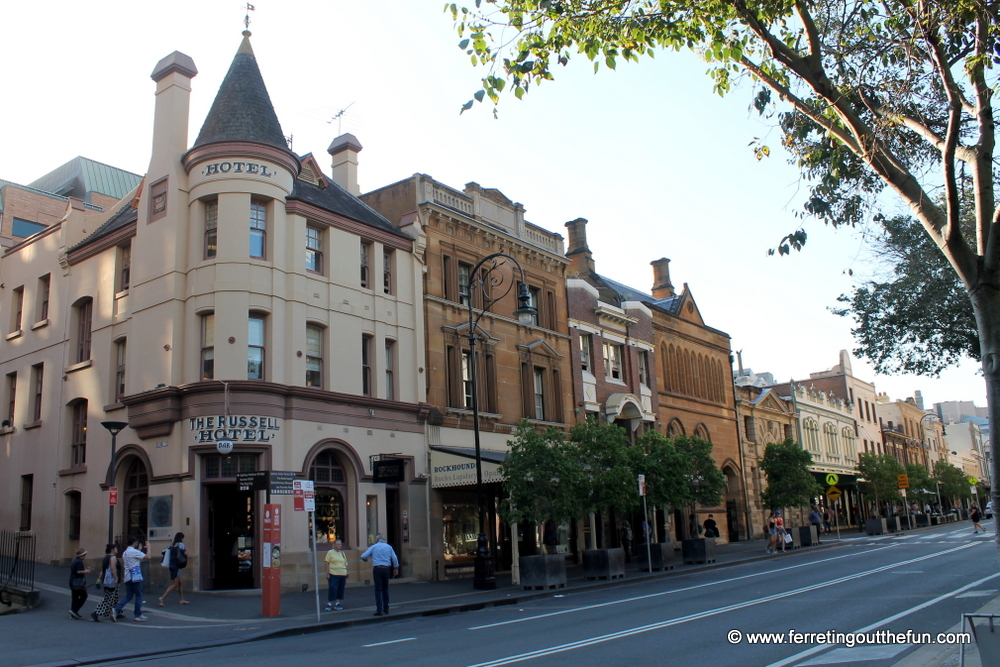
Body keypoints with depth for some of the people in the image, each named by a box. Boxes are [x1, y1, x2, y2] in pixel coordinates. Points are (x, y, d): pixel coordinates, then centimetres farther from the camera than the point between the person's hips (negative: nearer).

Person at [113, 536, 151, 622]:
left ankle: (117, 609, -2)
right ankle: (138, 616, 3)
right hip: (135, 577, -8)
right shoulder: (134, 551, -12)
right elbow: (147, 557, -17)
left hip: (127, 577, 8)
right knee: (138, 595, 1)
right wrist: (148, 547, -3)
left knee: (128, 596, 13)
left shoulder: (125, 552, 15)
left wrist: (140, 549, 29)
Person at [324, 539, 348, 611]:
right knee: (332, 589, -8)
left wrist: (346, 575, 14)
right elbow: (327, 563, -3)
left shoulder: (343, 553, 14)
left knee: (341, 589, 6)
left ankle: (337, 603, 16)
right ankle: (329, 604, 1)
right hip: (333, 574, -5)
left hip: (342, 574, 5)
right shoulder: (330, 552, 0)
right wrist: (327, 573, -9)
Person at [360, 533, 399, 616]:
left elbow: (363, 556, -2)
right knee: (385, 589, 15)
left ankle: (379, 610, -7)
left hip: (377, 569, -3)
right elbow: (395, 559, 6)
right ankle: (386, 609, 19)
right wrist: (396, 568, 17)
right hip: (387, 569, 3)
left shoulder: (373, 547, 1)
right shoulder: (389, 547, 8)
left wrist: (366, 560, 20)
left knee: (378, 589, -2)